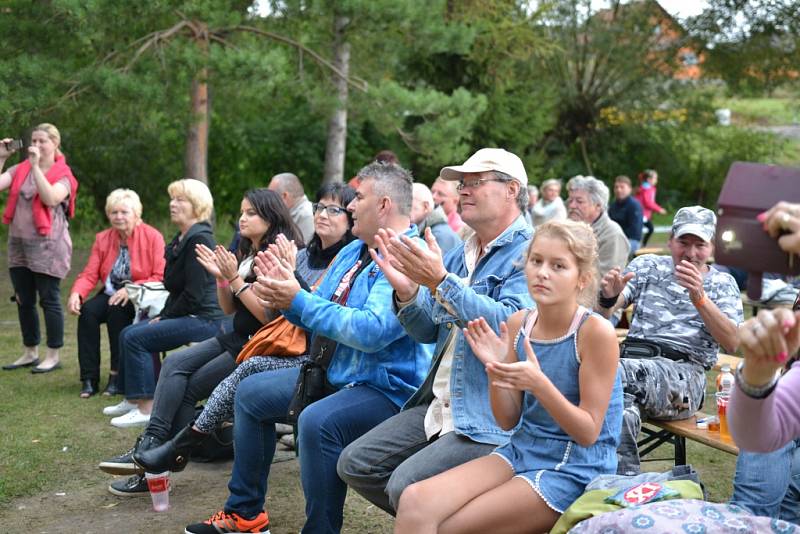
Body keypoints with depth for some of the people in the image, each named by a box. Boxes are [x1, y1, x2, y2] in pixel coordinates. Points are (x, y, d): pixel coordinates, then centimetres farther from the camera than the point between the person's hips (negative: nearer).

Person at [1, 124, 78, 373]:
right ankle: (30, 353, 24)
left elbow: (50, 198, -22)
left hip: (47, 246, -5)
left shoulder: (63, 175, -3)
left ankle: (53, 356, 8)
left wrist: (35, 165, -21)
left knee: (49, 301, -1)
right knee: (24, 301, 11)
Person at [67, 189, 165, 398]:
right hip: (111, 294, 5)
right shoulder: (102, 239, 8)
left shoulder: (152, 237, -6)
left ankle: (118, 376, -24)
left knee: (116, 309, -33)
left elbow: (161, 278, -13)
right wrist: (76, 293, -20)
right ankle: (89, 379, -21)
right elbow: (89, 274, 1)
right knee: (87, 311, -25)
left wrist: (131, 290, -26)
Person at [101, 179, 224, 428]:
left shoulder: (199, 239, -16)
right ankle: (133, 399, 17)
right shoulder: (182, 239, 17)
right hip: (187, 313, 10)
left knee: (136, 338, -16)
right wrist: (163, 315, 7)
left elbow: (194, 293, -21)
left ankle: (146, 408, -13)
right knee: (128, 332, 9)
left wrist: (166, 317, -11)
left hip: (203, 318, -10)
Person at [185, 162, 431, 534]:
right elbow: (316, 315, 16)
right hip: (332, 374, 11)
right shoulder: (352, 252, 12)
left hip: (386, 388, -10)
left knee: (317, 421, -37)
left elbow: (370, 331, -31)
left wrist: (299, 302, -25)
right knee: (250, 393, 15)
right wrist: (284, 297, -6)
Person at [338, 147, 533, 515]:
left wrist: (440, 281, -28)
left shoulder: (528, 252, -10)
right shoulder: (459, 255, 16)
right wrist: (407, 292, -6)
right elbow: (428, 332, 15)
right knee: (355, 465, 4)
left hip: (491, 417, -9)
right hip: (438, 405, 9)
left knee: (407, 487, -24)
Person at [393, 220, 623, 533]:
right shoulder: (518, 324, 0)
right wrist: (495, 370, -12)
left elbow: (588, 433, -13)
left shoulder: (596, 332, -16)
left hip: (575, 469, -5)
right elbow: (508, 422, 6)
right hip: (521, 449, 5)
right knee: (415, 501, -15)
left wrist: (539, 384, -27)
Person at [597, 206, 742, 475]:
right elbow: (604, 314, 7)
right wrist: (608, 297, -18)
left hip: (684, 373, -2)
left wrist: (699, 297, -16)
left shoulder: (722, 283, 16)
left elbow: (732, 343, -2)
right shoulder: (647, 265, 20)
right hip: (634, 358, 2)